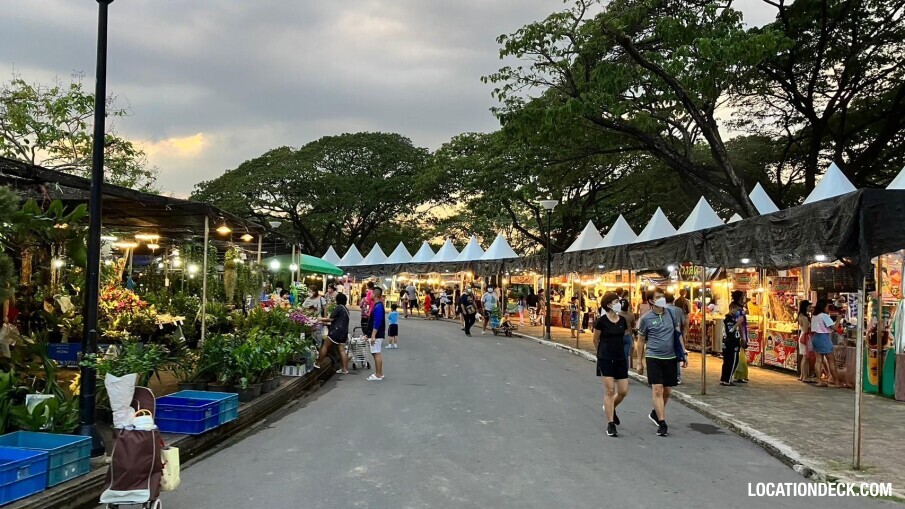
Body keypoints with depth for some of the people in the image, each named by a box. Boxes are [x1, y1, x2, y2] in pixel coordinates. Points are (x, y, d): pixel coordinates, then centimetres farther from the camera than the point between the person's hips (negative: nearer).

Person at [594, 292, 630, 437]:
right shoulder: (602, 321, -8)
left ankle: (610, 408, 35)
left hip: (620, 359, 5)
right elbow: (596, 340, 5)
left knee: (623, 391, 4)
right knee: (609, 391, -6)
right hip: (606, 359, -5)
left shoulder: (623, 320, 5)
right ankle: (610, 424, 1)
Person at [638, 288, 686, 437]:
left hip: (671, 357, 4)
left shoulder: (671, 314, 5)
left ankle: (656, 413, 35)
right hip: (654, 357, -4)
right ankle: (662, 424, -6)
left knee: (667, 391, 11)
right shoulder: (646, 319, -3)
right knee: (657, 390, -10)